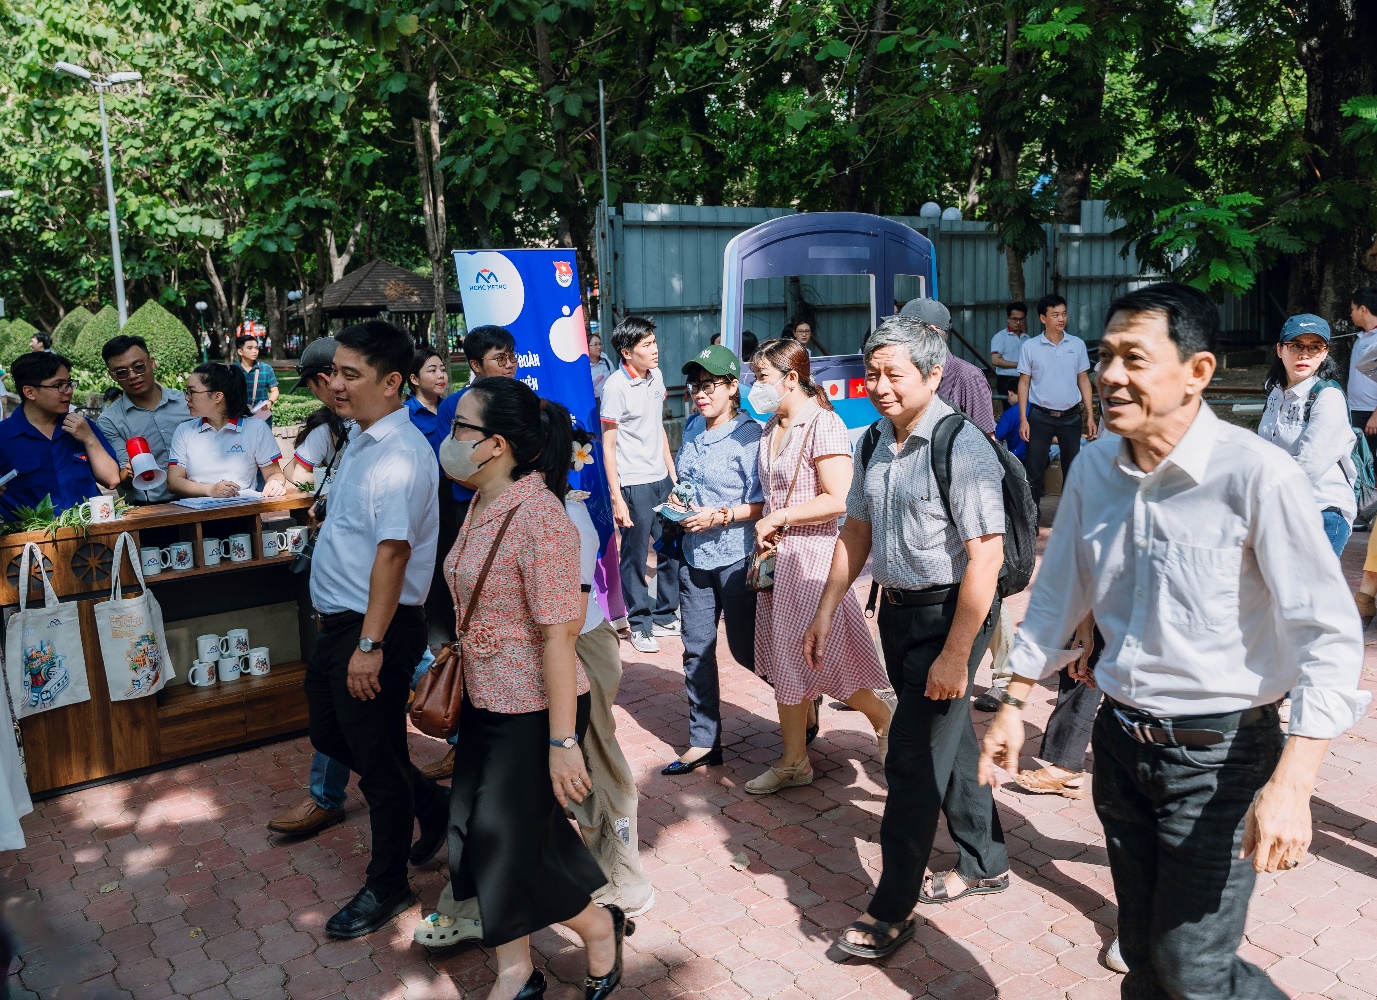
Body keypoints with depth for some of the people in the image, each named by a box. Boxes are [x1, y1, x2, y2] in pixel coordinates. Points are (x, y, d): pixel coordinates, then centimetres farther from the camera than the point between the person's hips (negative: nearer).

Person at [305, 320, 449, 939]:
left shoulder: (399, 454, -23)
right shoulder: (363, 440, 10)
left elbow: (393, 551, -27)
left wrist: (370, 644, -27)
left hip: (376, 627, -10)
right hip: (340, 620, 10)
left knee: (377, 756, 5)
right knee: (330, 733, 23)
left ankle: (386, 887, 25)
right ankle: (432, 805, 38)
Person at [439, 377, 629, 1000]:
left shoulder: (537, 516, -23)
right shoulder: (483, 506, 4)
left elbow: (558, 634, -23)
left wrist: (562, 742, -22)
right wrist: (455, 675, 21)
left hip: (535, 713, -8)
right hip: (485, 704, 8)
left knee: (507, 846, 3)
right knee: (480, 839, 14)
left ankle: (600, 927, 30)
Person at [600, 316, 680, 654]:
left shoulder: (656, 376, 5)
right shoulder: (616, 387, -15)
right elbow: (608, 446, -12)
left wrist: (672, 471, 14)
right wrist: (616, 498, -14)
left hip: (662, 479, 7)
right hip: (634, 486, -7)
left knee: (672, 550, 13)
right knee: (635, 558, 5)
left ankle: (665, 616, 29)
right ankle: (639, 624, 19)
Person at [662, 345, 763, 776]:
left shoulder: (749, 434, -12)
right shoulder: (692, 429, 9)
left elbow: (762, 503, -13)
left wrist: (719, 516, -20)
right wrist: (677, 501, 2)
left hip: (736, 557, -6)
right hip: (694, 556, 6)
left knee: (745, 647, 6)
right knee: (696, 651, 9)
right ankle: (704, 743, 21)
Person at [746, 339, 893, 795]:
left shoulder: (822, 425, -14)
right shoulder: (771, 428, 12)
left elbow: (839, 500, -22)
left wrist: (778, 518, -16)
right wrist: (757, 525, 4)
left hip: (813, 555, -8)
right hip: (777, 556, 8)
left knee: (826, 659, 0)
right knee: (783, 659, 11)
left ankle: (885, 723, 26)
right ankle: (794, 762, 23)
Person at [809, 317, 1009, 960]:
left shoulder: (961, 448, -19)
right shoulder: (875, 445, 6)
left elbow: (986, 557, -23)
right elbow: (856, 533, 15)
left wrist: (955, 655, -23)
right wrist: (824, 616, 15)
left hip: (948, 614, -8)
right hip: (897, 611, 8)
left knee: (913, 759, -2)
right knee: (948, 739, 21)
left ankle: (893, 908, 15)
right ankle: (985, 864, 41)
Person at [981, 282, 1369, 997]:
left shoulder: (1257, 474, -20)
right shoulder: (1094, 468, -2)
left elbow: (1330, 636, -20)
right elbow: (1057, 594, 9)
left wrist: (1291, 785, -26)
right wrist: (1013, 705, 11)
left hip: (1218, 753, -5)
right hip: (1120, 740, 5)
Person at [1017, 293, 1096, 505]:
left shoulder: (1077, 344, 4)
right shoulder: (1030, 346, -1)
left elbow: (1083, 380, 8)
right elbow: (1024, 383, 2)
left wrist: (1090, 416, 3)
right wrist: (1023, 419, -5)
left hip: (1071, 416, 2)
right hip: (1040, 416, -2)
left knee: (1072, 470, 9)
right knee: (1034, 470, -1)